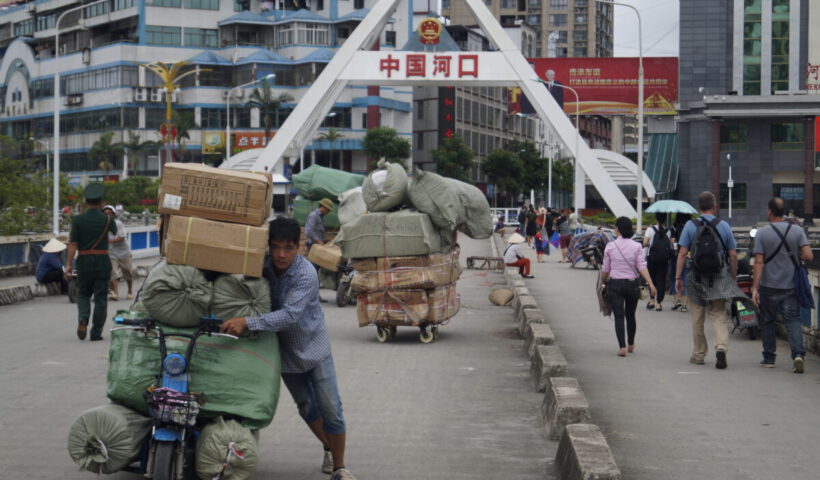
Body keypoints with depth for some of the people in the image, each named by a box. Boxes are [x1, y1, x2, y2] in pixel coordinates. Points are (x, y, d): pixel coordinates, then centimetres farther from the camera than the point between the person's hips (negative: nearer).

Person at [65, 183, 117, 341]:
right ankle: (96, 333, 4)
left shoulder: (77, 220, -5)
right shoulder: (106, 219, -4)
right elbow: (115, 231, 17)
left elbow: (73, 244, -8)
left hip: (84, 262, 1)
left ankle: (83, 319, -10)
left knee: (83, 294, 17)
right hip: (103, 262, -1)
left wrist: (68, 264, -6)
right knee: (100, 297, 5)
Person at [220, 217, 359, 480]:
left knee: (331, 409, -5)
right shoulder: (262, 267, -13)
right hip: (285, 349, 4)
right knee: (306, 407, 16)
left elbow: (290, 315, -39)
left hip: (313, 346, -4)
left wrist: (247, 323, -48)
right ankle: (329, 450, 39)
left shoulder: (306, 274, -28)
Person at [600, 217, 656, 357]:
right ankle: (631, 344, 32)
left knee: (619, 316, -2)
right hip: (632, 284, 2)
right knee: (630, 315, 19)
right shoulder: (636, 246, -1)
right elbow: (642, 267, -9)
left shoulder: (610, 246, -3)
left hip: (614, 284, -2)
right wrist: (650, 283, -11)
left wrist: (602, 282, 18)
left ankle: (622, 346, -14)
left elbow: (605, 269, 2)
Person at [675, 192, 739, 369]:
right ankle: (721, 347, -20)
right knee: (719, 316, 3)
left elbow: (682, 253, -6)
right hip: (720, 277, 0)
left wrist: (678, 277, -3)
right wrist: (733, 278, 13)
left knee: (698, 318, 11)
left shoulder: (690, 226, -2)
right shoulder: (724, 226, 1)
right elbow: (733, 255, 2)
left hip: (697, 277, 0)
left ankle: (698, 354, 19)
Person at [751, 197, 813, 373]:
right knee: (793, 320, 1)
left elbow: (759, 262, -10)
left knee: (767, 321, 14)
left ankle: (769, 357, 19)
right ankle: (798, 354, -19)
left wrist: (755, 288, -10)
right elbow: (808, 256, -8)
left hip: (768, 286, -1)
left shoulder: (762, 233, -7)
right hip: (791, 286, 1)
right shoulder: (797, 230, -2)